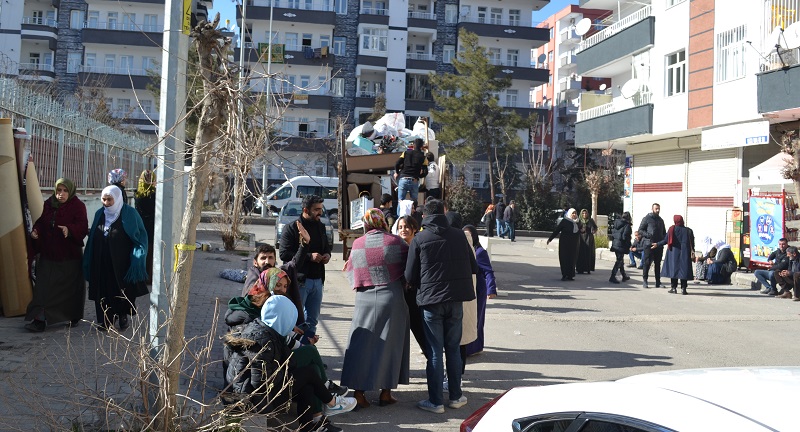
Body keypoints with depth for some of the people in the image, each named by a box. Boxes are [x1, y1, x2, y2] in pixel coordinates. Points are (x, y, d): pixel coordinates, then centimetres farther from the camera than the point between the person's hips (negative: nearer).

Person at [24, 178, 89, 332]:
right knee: (44, 287, -3)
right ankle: (40, 320, -4)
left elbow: (82, 226, -17)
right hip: (48, 254, 4)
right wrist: (35, 231, -6)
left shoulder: (77, 206, -6)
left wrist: (69, 230, -36)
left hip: (70, 255, -3)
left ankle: (72, 317, 24)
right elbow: (41, 222, 16)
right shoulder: (48, 205, 7)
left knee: (70, 287, 7)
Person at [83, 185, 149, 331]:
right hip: (102, 263, 4)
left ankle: (124, 315, 24)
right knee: (103, 290, 6)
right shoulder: (100, 214, 7)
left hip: (122, 263, -4)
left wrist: (137, 259, -16)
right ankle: (105, 319, 19)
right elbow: (93, 237, 14)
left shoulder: (129, 214, -8)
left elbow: (141, 236, -9)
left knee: (123, 290, 4)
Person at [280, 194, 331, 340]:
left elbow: (327, 245, 28)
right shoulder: (291, 228, -8)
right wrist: (309, 256, -19)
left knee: (312, 320, 14)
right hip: (299, 279, -7)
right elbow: (284, 254, -14)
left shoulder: (321, 227, 14)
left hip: (317, 280, 7)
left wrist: (327, 254, 4)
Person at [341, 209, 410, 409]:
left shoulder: (357, 244, 1)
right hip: (391, 299, -2)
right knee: (389, 344, 8)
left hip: (365, 300, 2)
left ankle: (358, 392, 5)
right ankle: (386, 392, 13)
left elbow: (350, 272, 9)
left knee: (362, 344, 7)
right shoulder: (395, 241, -6)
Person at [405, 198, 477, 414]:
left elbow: (410, 276, -3)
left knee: (434, 351, 5)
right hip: (456, 299, 3)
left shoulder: (419, 239, -6)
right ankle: (455, 396, 22)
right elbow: (473, 268, 8)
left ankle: (435, 401, 9)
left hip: (431, 301, -3)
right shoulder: (459, 235, 2)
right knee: (453, 348, 15)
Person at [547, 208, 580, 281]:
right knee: (564, 258, -3)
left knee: (572, 258, 5)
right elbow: (556, 230, -4)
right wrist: (550, 239, -4)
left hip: (573, 243, 5)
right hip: (565, 242, -5)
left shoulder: (577, 222, 8)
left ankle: (570, 275, 12)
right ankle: (564, 275, 1)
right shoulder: (564, 221, -6)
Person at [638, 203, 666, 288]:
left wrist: (664, 239, 6)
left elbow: (664, 232, 26)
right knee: (647, 262, -7)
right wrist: (647, 235, -19)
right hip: (648, 244, -6)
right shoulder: (647, 218, 1)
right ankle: (644, 280, 0)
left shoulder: (660, 220, 19)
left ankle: (658, 281, 11)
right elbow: (640, 230, -2)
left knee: (658, 263, 7)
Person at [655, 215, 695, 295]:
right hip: (685, 254, 1)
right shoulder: (688, 231, 1)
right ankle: (683, 289, 0)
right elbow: (692, 243, 2)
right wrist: (692, 251, 12)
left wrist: (657, 244, 7)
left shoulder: (672, 229, -5)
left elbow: (666, 240, -4)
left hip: (674, 253, -1)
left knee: (674, 268, 5)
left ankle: (673, 288, 5)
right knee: (684, 269, 3)